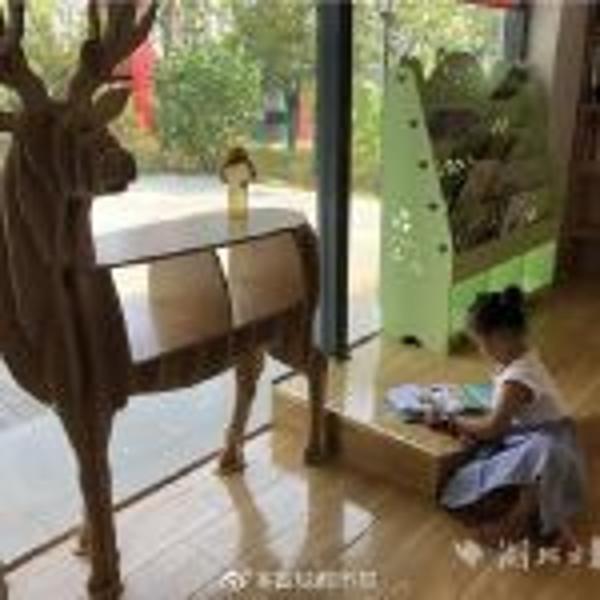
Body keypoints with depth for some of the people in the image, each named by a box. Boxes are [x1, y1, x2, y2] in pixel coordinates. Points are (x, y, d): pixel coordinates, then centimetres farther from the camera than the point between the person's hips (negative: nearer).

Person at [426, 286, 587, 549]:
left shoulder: (516, 379, -29)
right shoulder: (522, 357, 1)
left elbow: (493, 428, -20)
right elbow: (502, 413, 10)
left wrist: (453, 423, -6)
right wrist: (474, 426, -5)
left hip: (547, 442, -10)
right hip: (529, 432, 10)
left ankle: (518, 521, -17)